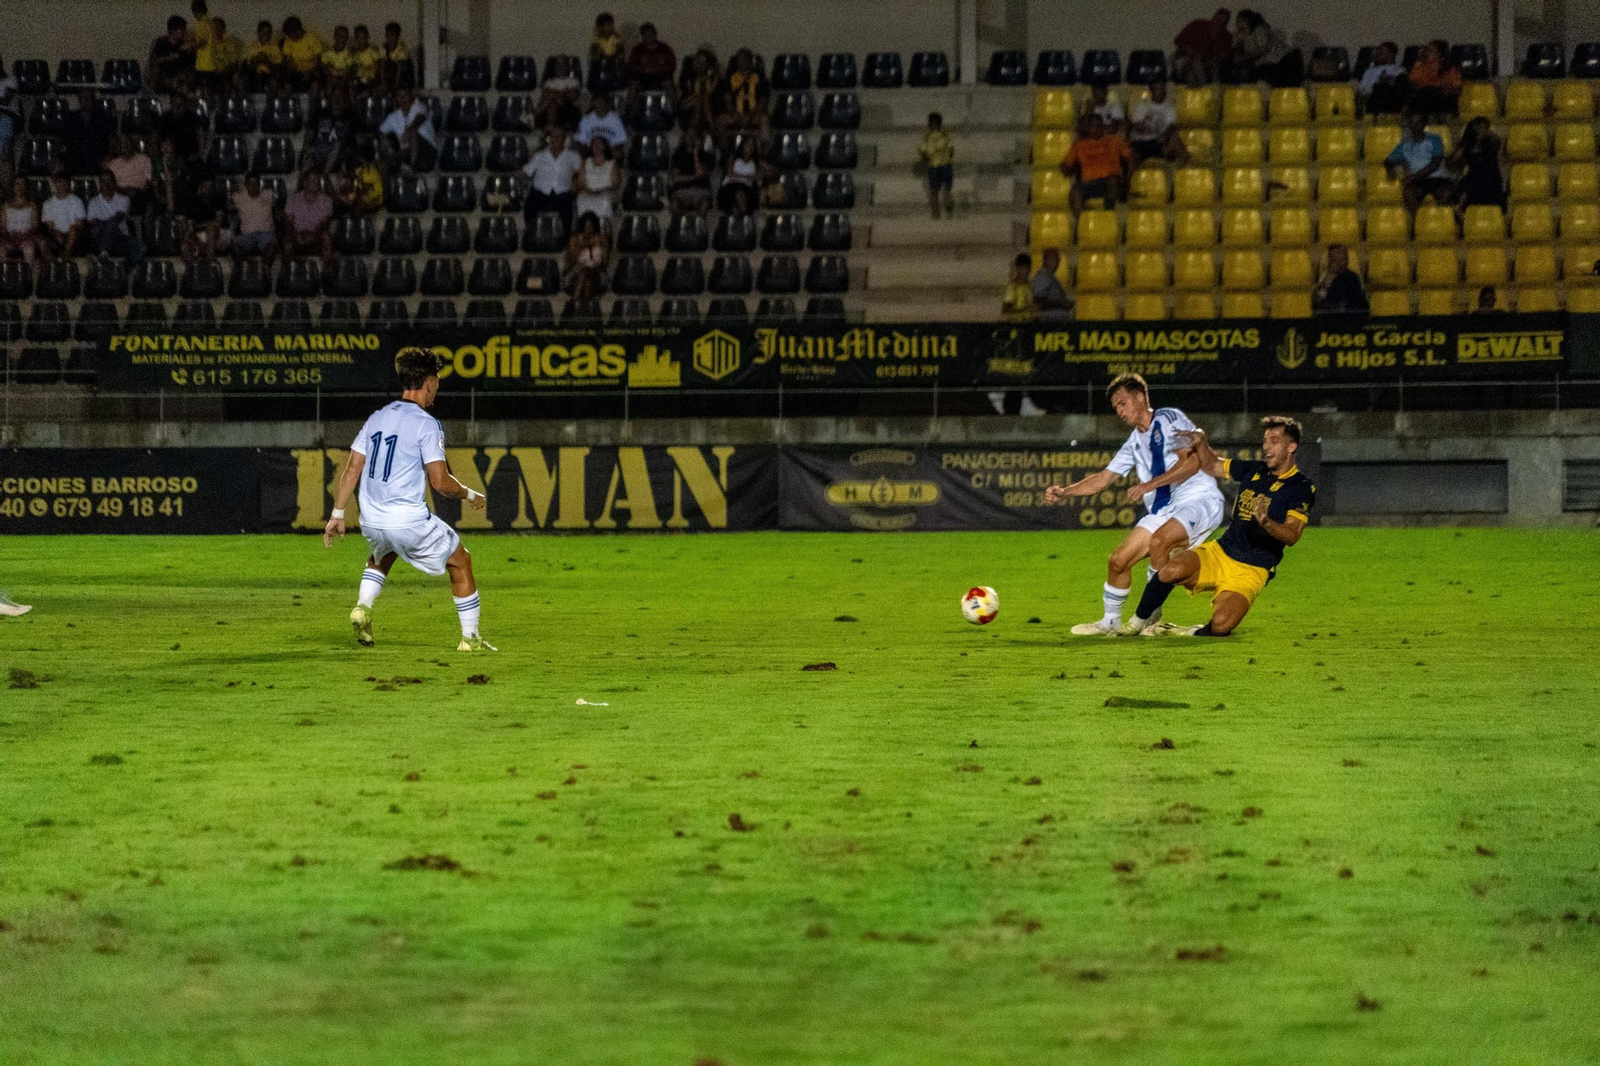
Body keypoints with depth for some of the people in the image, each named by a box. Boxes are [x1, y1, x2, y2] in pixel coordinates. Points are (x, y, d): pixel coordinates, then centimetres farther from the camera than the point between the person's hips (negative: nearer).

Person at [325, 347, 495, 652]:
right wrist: (470, 495, 3)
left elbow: (351, 469, 8)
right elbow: (439, 482, -16)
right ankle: (469, 637, 13)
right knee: (460, 561, 14)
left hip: (371, 521, 6)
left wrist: (337, 514, 12)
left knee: (382, 554, 38)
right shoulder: (426, 424, -11)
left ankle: (363, 607, 15)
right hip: (409, 521, -6)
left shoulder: (377, 418, 9)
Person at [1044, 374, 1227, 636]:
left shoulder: (1169, 419, -5)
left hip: (1198, 500, -8)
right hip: (1162, 510, 8)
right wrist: (1065, 492, 7)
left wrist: (1150, 485, -19)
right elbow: (1103, 479, 22)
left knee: (1159, 540, -33)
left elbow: (1191, 462, -16)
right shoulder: (1134, 443, 19)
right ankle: (1110, 622, 21)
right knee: (1117, 562, 2)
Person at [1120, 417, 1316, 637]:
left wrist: (1266, 523, -38)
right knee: (1172, 570, -27)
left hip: (1251, 571, -4)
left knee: (1220, 626, -30)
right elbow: (1211, 466, 27)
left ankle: (1194, 634, 5)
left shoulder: (1302, 488, -6)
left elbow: (1292, 535, -18)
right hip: (1219, 553, 4)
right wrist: (1201, 442, 7)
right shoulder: (1253, 471, 12)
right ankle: (1139, 621, -2)